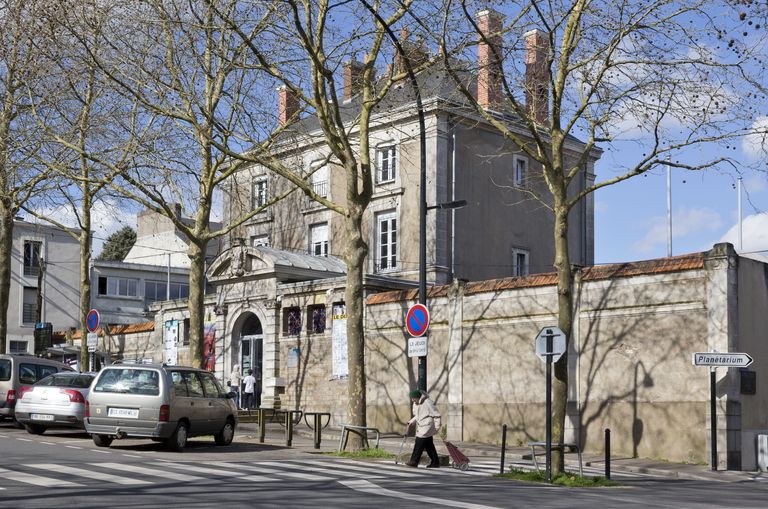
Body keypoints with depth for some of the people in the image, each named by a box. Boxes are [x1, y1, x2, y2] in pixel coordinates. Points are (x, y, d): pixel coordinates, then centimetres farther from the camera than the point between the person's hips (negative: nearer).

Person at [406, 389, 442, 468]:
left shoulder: (427, 403, -18)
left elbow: (436, 415, -14)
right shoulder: (415, 404, 9)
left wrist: (437, 426, -15)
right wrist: (412, 421, 7)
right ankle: (435, 462, 15)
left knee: (419, 443, -12)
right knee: (428, 445, 10)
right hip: (420, 426, 9)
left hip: (427, 426, -9)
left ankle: (414, 461, -9)